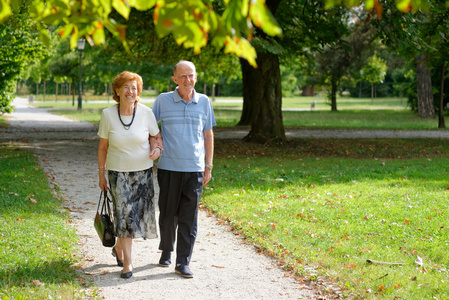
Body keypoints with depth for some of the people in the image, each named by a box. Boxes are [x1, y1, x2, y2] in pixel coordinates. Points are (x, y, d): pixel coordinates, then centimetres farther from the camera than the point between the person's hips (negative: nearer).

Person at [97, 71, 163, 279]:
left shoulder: (146, 113, -7)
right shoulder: (108, 115, -6)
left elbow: (156, 136, 5)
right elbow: (103, 146, 2)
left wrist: (157, 148, -18)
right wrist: (101, 173, 3)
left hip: (143, 171, 1)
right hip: (118, 172, -1)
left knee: (138, 213, 7)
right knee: (124, 213, -9)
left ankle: (119, 247, 35)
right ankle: (127, 262, -1)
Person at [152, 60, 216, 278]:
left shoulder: (204, 102, 6)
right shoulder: (163, 100, 0)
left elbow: (208, 135, 12)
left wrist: (208, 166, 11)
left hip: (194, 168, 1)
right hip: (168, 167, -1)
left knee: (189, 217, -1)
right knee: (168, 213, 8)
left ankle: (183, 262, 3)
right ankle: (166, 250, 30)